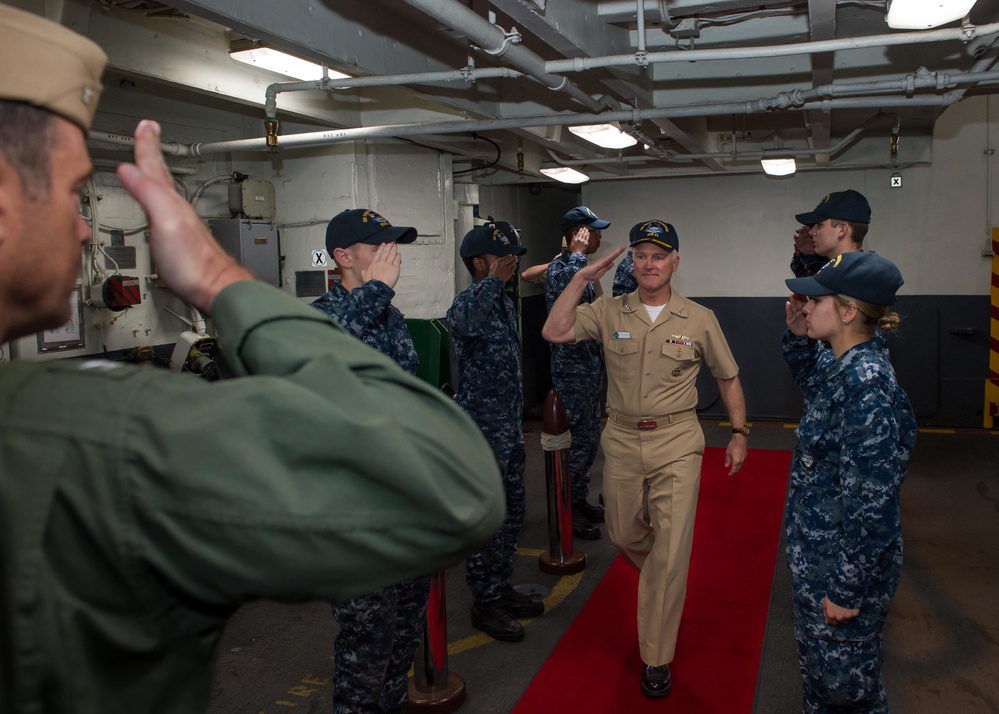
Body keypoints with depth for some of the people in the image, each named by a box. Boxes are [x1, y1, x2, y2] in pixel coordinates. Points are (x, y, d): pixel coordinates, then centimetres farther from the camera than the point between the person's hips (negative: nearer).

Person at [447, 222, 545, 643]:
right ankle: (485, 603, 14)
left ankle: (501, 587, 31)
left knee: (513, 509, 17)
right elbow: (463, 323, -44)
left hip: (510, 424, 9)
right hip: (482, 427, -9)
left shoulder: (505, 303, 13)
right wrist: (495, 280, -38)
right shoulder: (468, 302, -16)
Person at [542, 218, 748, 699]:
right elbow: (554, 333, -14)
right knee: (624, 536, 17)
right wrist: (582, 279, -13)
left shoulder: (699, 319, -1)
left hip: (676, 444, -2)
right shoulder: (609, 313, 0)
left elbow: (728, 377, 9)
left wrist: (739, 434, 5)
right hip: (622, 441, 2)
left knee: (670, 551, -4)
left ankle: (656, 660, 10)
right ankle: (663, 591, 51)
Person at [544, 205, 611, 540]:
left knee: (589, 438, 17)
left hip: (590, 364, 10)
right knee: (576, 440, -3)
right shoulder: (560, 268, -16)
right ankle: (567, 512, 9)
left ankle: (580, 501, 29)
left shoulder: (580, 268, 15)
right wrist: (578, 253, -28)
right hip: (572, 367, -10)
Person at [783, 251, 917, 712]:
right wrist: (798, 338, 7)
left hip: (845, 562, -9)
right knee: (819, 661, 26)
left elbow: (870, 506, -27)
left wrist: (847, 590, -20)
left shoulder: (866, 388, -29)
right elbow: (814, 385, 25)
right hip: (818, 548, 9)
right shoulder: (845, 366, -1)